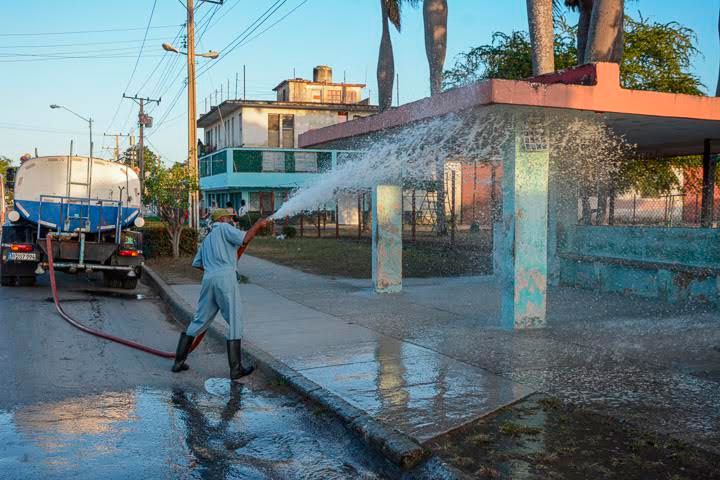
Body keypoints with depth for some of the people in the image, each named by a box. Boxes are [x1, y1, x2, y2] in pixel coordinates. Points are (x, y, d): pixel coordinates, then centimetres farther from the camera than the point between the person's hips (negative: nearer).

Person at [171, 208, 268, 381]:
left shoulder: (207, 239, 27)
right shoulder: (224, 228, 4)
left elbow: (197, 264, 30)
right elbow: (245, 239, -12)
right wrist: (258, 225, 1)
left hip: (208, 280, 8)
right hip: (225, 278, -8)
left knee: (199, 321, 16)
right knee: (235, 323, -2)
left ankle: (179, 361, 18)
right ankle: (236, 369, -3)